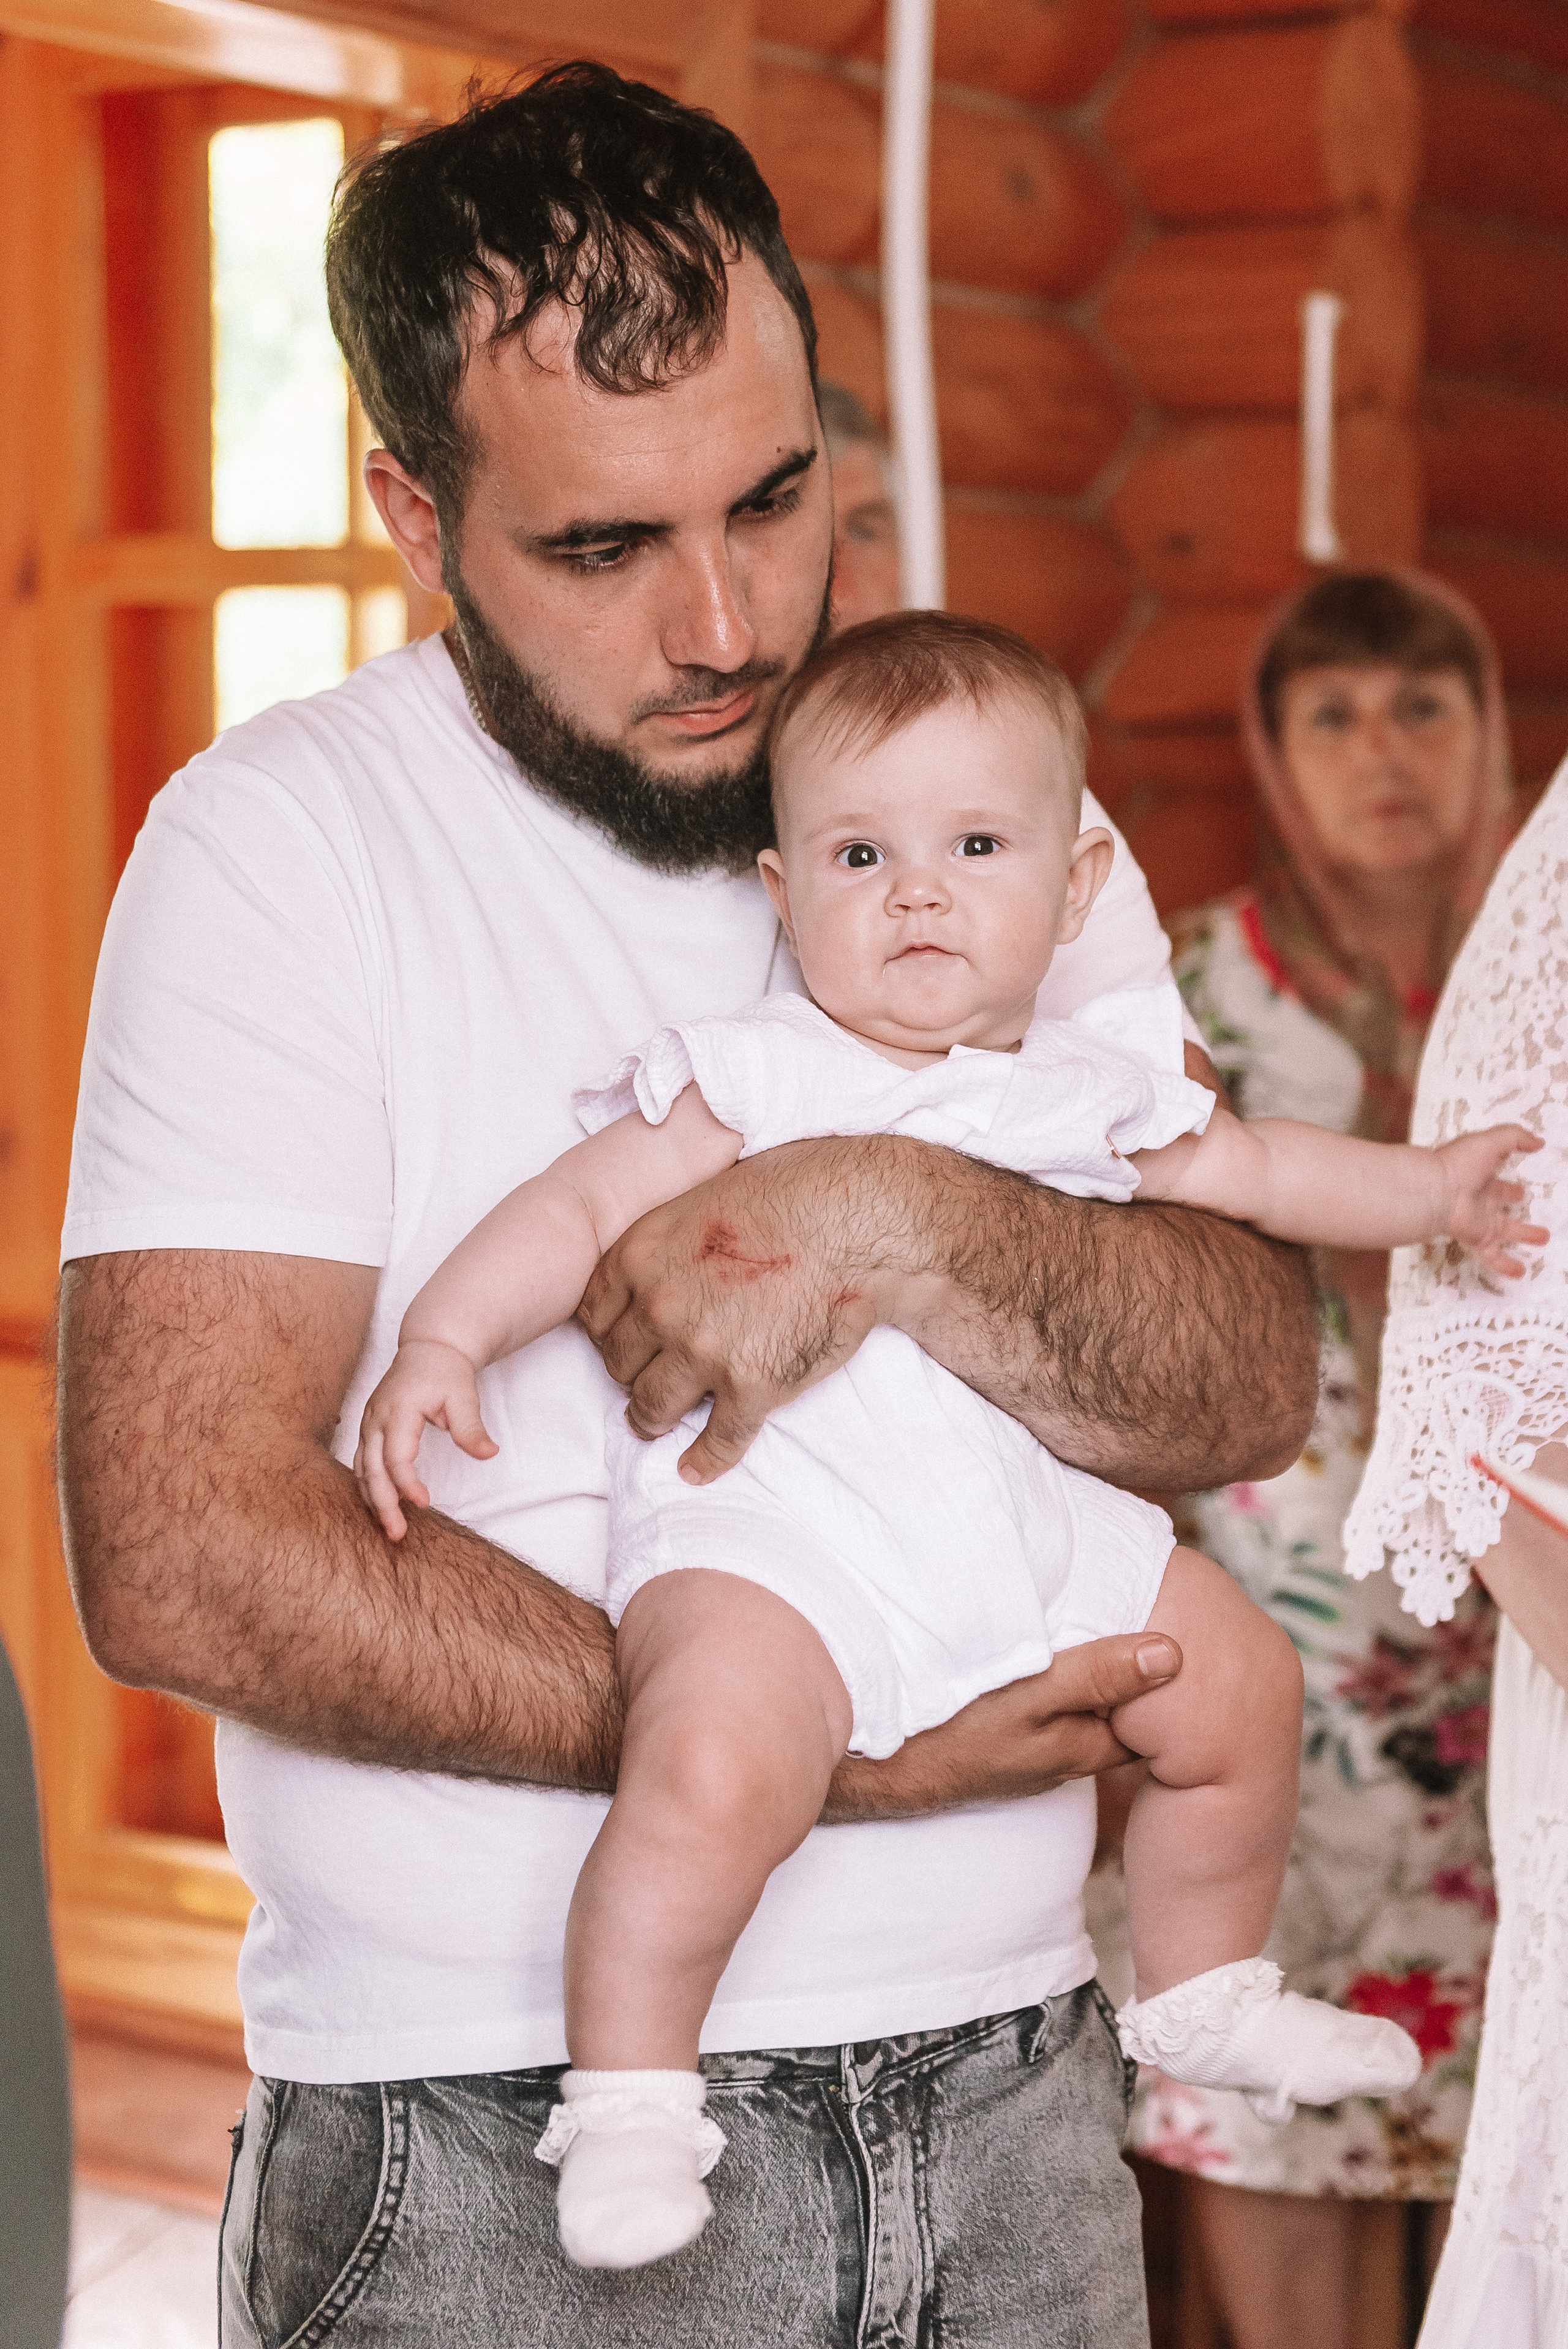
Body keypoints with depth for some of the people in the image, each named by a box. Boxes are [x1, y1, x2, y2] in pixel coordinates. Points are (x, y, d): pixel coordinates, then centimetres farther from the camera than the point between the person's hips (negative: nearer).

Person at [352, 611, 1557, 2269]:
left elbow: (1256, 1169, 26)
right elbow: (582, 1207, -8)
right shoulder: (755, 1079, -5)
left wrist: (1434, 1189, 22)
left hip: (1027, 1527, 6)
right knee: (716, 1770, -32)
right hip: (768, 1531, -6)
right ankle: (623, 2095, -12)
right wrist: (440, 1341, -20)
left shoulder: (1092, 1083, 11)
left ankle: (1200, 1990, 39)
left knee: (1241, 1681, 15)